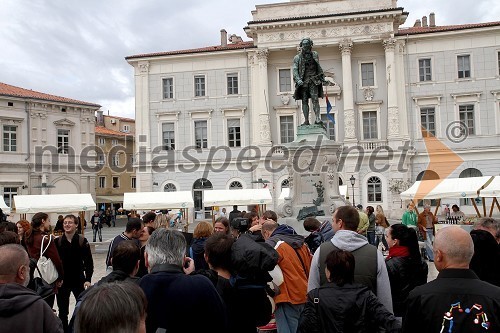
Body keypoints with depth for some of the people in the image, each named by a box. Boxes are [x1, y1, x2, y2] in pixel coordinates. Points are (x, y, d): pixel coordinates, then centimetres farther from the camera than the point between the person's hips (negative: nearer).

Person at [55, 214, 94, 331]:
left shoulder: (82, 241, -5)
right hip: (62, 281, 1)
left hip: (78, 280, -1)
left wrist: (88, 279, -11)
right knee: (62, 311, 11)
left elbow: (88, 262, -4)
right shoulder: (57, 241, -3)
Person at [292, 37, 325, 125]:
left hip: (313, 80, 0)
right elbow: (295, 70, -4)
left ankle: (317, 118, -20)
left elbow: (319, 67, 23)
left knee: (315, 99, -13)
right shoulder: (297, 58, 5)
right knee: (304, 101, -1)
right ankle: (306, 120, 0)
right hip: (303, 81, 0)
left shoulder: (315, 55, 13)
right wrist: (298, 80, -20)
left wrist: (322, 77, 19)